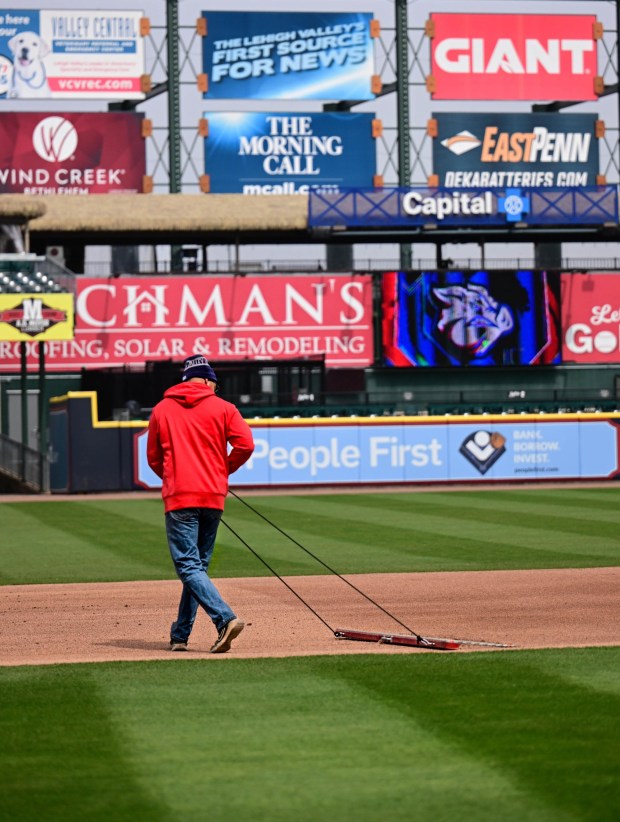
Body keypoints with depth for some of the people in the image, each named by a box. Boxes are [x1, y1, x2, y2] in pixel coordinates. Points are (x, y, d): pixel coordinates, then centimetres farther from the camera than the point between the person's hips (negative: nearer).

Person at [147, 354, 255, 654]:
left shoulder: (161, 409, 9)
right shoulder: (222, 408, 5)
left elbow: (153, 458, 14)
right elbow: (245, 444, -5)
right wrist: (223, 470, 11)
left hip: (179, 497, -2)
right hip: (214, 496, 2)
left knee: (188, 566, -9)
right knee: (198, 565, 13)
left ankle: (225, 618, -29)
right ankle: (180, 635, 15)